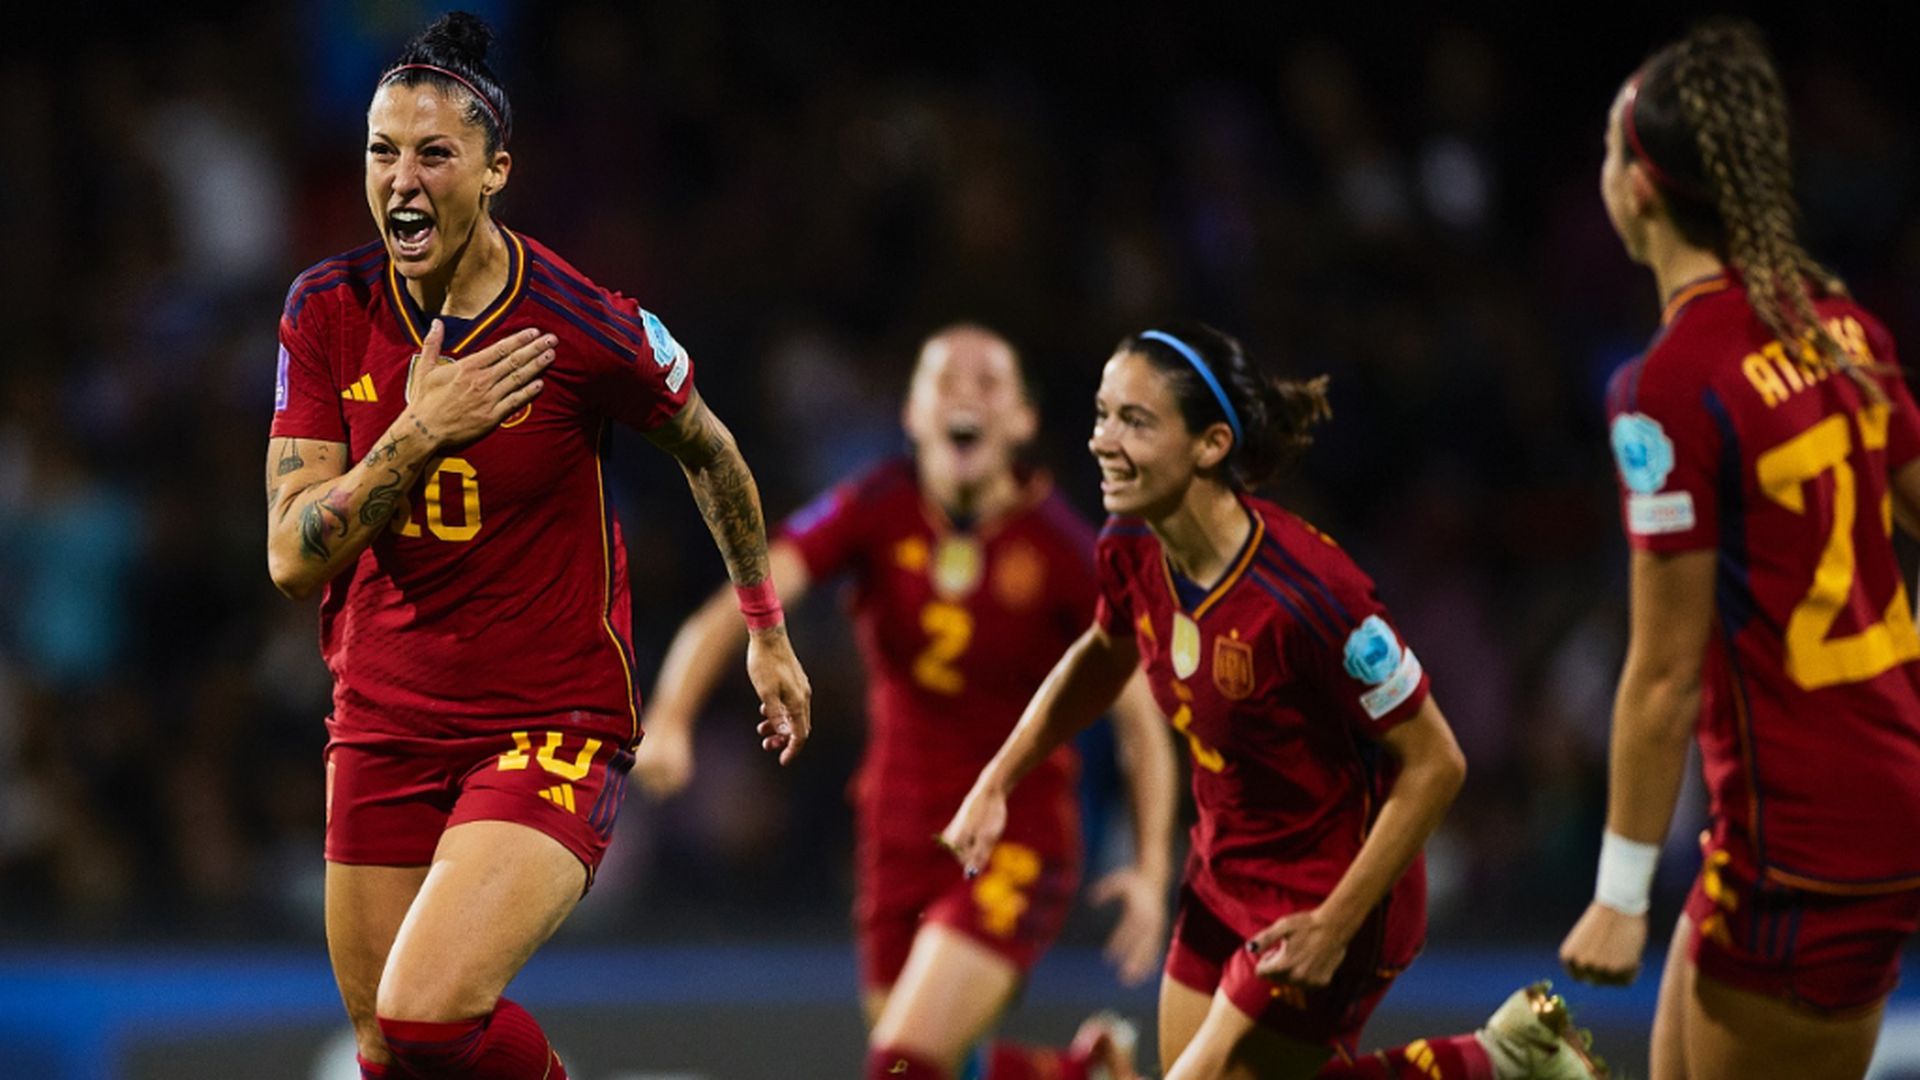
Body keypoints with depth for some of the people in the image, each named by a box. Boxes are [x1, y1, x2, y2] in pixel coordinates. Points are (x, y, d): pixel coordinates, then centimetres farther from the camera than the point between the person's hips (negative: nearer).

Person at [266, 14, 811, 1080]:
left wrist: (768, 635, 16)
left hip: (557, 726, -5)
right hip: (382, 727, 5)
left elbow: (709, 451, 6)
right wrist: (421, 429, -20)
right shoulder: (327, 310, -4)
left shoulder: (584, 328, -14)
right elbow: (292, 555, -8)